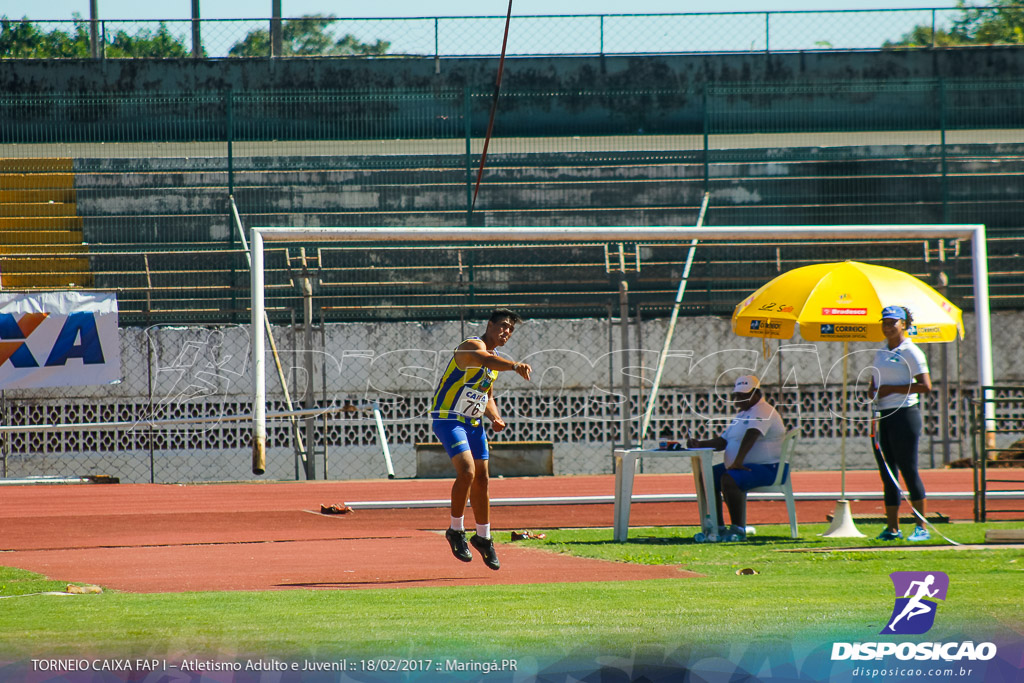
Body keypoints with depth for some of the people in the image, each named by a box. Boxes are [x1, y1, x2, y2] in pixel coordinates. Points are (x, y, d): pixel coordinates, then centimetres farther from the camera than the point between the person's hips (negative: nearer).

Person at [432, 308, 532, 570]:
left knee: (481, 480, 11)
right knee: (467, 472, -23)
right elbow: (485, 359, -41)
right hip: (448, 418, -9)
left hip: (473, 423, 9)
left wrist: (494, 417, 4)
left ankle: (483, 538, 27)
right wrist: (515, 366, -58)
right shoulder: (472, 346, -16)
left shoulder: (494, 359, 13)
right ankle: (456, 531, -6)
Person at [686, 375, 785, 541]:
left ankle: (738, 529, -30)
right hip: (742, 466, 11)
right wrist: (699, 444, 4)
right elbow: (722, 442, 21)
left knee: (728, 480, -33)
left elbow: (751, 436, -30)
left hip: (766, 469, -11)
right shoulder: (741, 415, 20)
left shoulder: (762, 412, -13)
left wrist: (738, 462, -43)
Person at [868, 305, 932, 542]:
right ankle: (892, 527, 9)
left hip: (904, 414, -8)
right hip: (882, 416, 8)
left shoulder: (910, 352, -7)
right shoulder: (881, 352, 17)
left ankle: (922, 527, -4)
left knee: (908, 470, -8)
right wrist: (872, 392, 3)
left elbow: (925, 386, -14)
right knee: (887, 473, 6)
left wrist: (892, 389, -14)